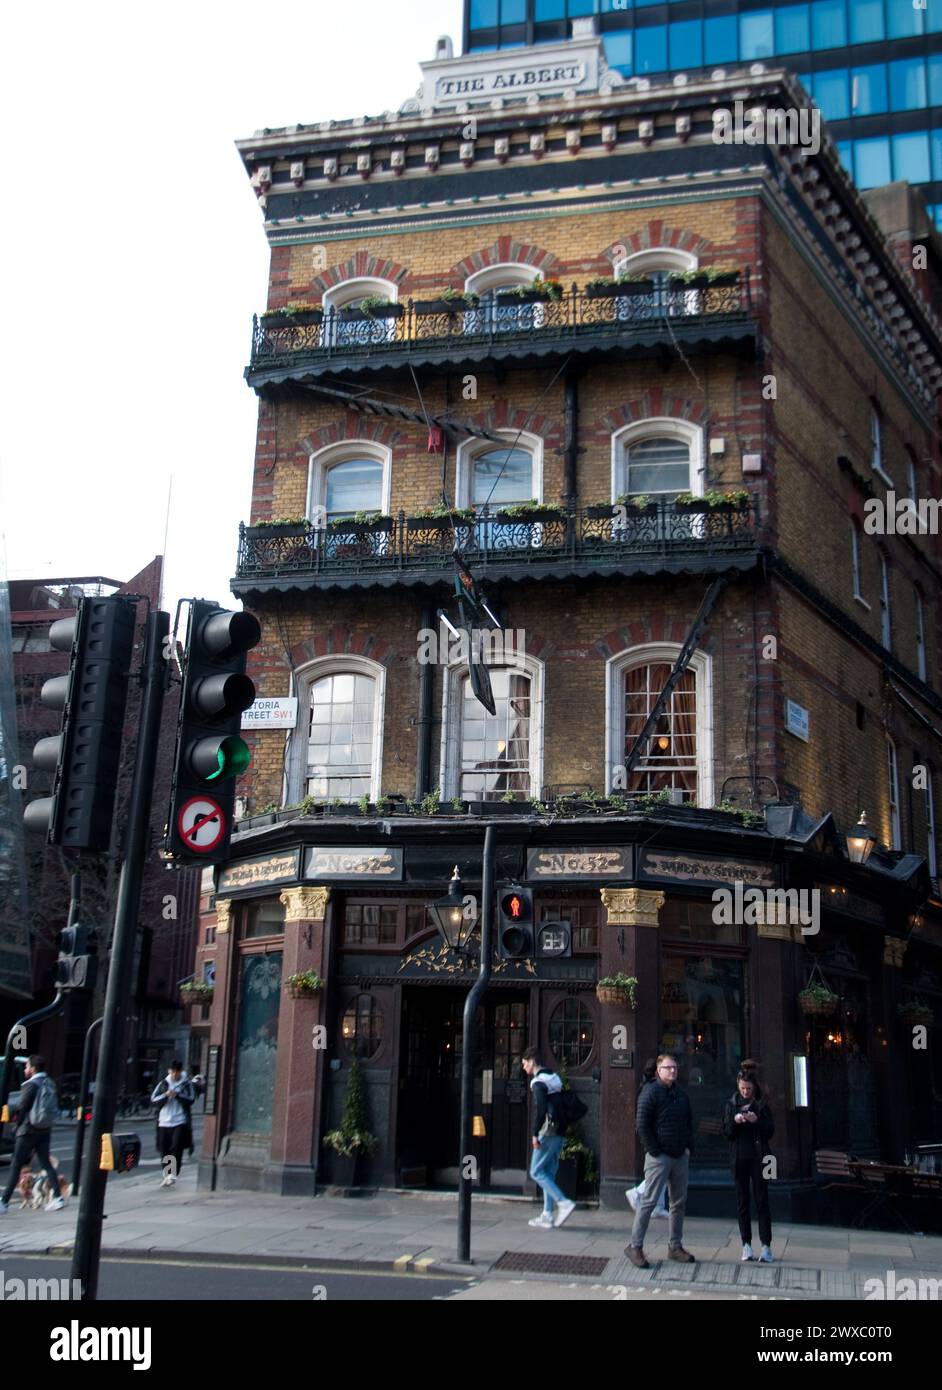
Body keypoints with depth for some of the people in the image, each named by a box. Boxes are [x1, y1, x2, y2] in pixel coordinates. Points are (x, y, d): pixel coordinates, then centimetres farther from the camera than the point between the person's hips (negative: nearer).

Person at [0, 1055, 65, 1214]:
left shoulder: (31, 1085, -12)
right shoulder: (50, 1085, 10)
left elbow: (22, 1109, -12)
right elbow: (54, 1108, 12)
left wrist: (17, 1127, 2)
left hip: (28, 1131, -7)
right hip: (45, 1130, 7)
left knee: (16, 1165, -2)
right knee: (46, 1163, 10)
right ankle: (56, 1198, 3)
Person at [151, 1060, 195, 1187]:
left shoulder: (186, 1084, 4)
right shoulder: (163, 1084, 8)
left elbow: (191, 1100, -3)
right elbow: (153, 1100, 3)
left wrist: (177, 1095, -15)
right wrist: (165, 1095, -13)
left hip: (180, 1121, -2)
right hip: (164, 1122, 3)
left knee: (177, 1148, -14)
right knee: (165, 1150, 5)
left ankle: (173, 1174, -12)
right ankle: (166, 1175, 17)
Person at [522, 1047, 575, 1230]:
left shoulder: (538, 1082, -12)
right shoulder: (555, 1078, 16)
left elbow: (540, 1110, -23)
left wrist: (535, 1134, -18)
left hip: (548, 1133, -9)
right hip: (560, 1133, 9)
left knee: (536, 1172, -2)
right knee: (549, 1173, 13)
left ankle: (564, 1203, -11)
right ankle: (548, 1215, 13)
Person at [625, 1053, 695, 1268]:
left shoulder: (681, 1094, 13)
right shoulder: (651, 1092, -9)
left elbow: (689, 1122, 21)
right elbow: (642, 1125, -13)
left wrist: (688, 1147, 9)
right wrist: (655, 1151, -14)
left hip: (681, 1156, 7)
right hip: (659, 1157, -7)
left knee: (679, 1202, 11)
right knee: (649, 1201, -7)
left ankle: (675, 1246, 22)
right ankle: (635, 1246, 1)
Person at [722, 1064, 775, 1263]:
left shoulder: (762, 1104, 1)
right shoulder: (732, 1104, 5)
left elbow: (770, 1131, -2)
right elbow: (727, 1133, 2)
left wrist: (757, 1120, -19)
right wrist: (734, 1121, -17)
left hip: (759, 1157, -2)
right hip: (739, 1158, 2)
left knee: (762, 1200, -5)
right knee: (743, 1202, 4)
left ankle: (766, 1246, -4)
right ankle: (746, 1245, 10)